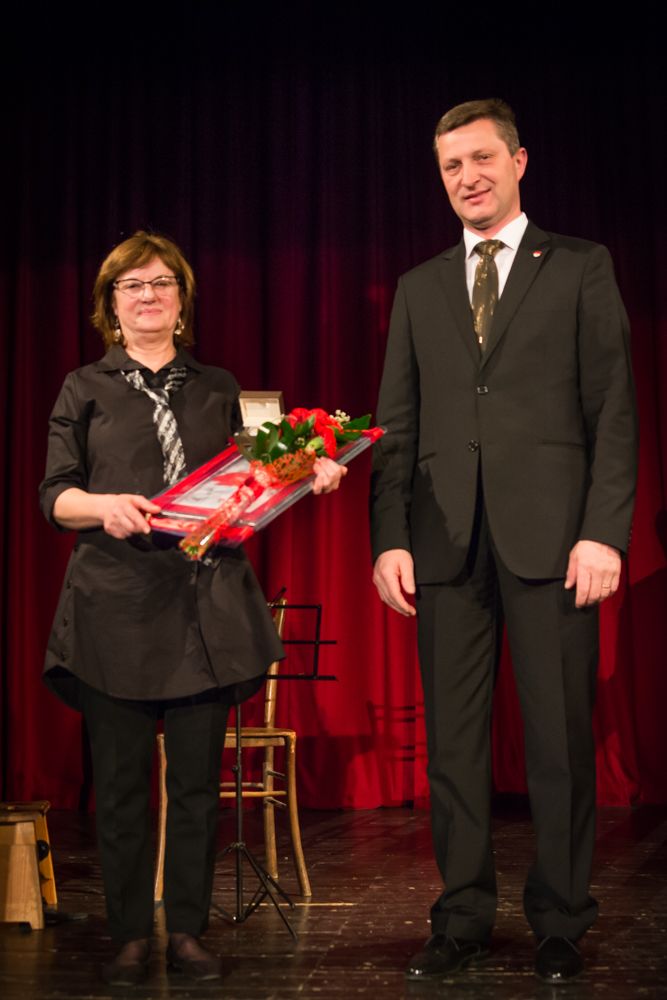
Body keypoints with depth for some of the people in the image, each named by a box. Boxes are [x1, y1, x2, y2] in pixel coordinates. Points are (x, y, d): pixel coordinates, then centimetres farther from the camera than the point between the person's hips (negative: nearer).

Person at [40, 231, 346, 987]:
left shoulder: (217, 388, 15)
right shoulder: (85, 390, 8)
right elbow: (55, 496, 2)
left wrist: (304, 476, 2)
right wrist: (104, 505, -18)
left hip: (207, 605, 2)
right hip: (115, 604, -2)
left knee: (197, 777, 3)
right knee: (121, 778, 1)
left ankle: (188, 932, 14)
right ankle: (130, 936, 13)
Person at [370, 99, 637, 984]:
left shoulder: (580, 269, 8)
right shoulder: (419, 288, 17)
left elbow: (614, 411, 1)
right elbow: (397, 426, 12)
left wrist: (604, 531, -9)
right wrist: (390, 536, 1)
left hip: (549, 536, -3)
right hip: (447, 541, 3)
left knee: (560, 739, 1)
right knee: (453, 739, 6)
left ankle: (560, 925, 13)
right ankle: (463, 919, 16)